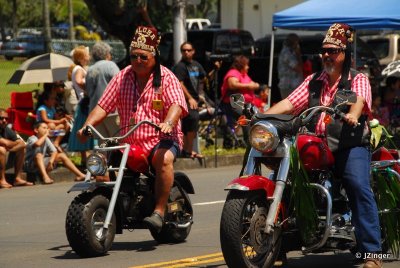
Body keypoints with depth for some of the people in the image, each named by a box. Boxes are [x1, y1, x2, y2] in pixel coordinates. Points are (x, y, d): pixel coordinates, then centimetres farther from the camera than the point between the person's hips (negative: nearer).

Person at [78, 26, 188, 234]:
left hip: (161, 140, -4)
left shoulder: (166, 78, 0)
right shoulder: (122, 78, 13)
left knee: (164, 159, -36)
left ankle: (159, 211, -31)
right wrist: (88, 125, -12)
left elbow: (176, 105, -16)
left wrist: (168, 123, -38)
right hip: (128, 142, 4)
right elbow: (103, 105, 7)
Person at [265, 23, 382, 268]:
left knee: (360, 187, -28)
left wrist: (352, 114, -42)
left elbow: (359, 100, -18)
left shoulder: (358, 79, 5)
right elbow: (289, 103, 11)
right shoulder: (313, 81, 21)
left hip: (350, 146, -5)